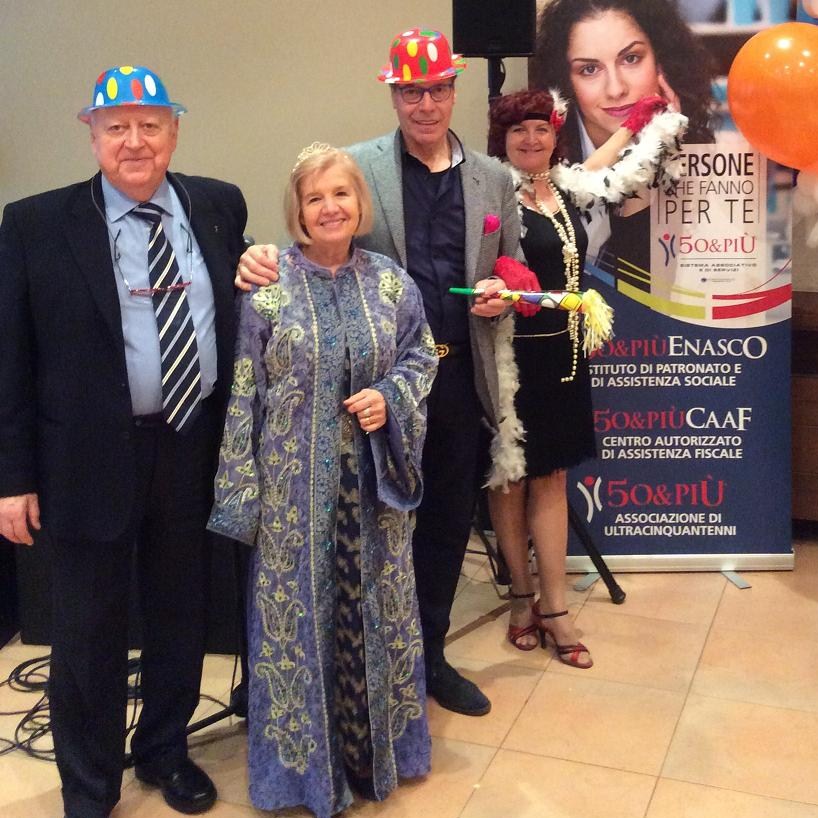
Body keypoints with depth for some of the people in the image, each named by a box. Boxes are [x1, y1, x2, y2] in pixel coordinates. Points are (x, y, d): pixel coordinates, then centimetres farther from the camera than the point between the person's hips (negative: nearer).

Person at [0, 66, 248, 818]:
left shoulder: (220, 206, 3)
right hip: (89, 459, -2)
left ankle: (165, 751, 43)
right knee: (89, 632, 12)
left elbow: (236, 310, 15)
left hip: (193, 449, 3)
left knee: (180, 617, 19)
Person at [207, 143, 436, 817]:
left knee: (376, 607, 14)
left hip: (372, 481, 3)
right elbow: (244, 391, -6)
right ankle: (302, 758, 26)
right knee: (297, 610, 8)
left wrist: (391, 397, -11)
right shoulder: (267, 285, -6)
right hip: (294, 483, -3)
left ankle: (377, 743, 35)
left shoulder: (390, 281, 3)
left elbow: (421, 356, 11)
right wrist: (242, 490, -8)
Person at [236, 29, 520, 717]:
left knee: (448, 523, 15)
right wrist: (264, 261, -27)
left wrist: (500, 296, -8)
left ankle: (430, 656, 33)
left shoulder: (493, 178, 9)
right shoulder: (357, 166, -2)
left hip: (459, 375, 4)